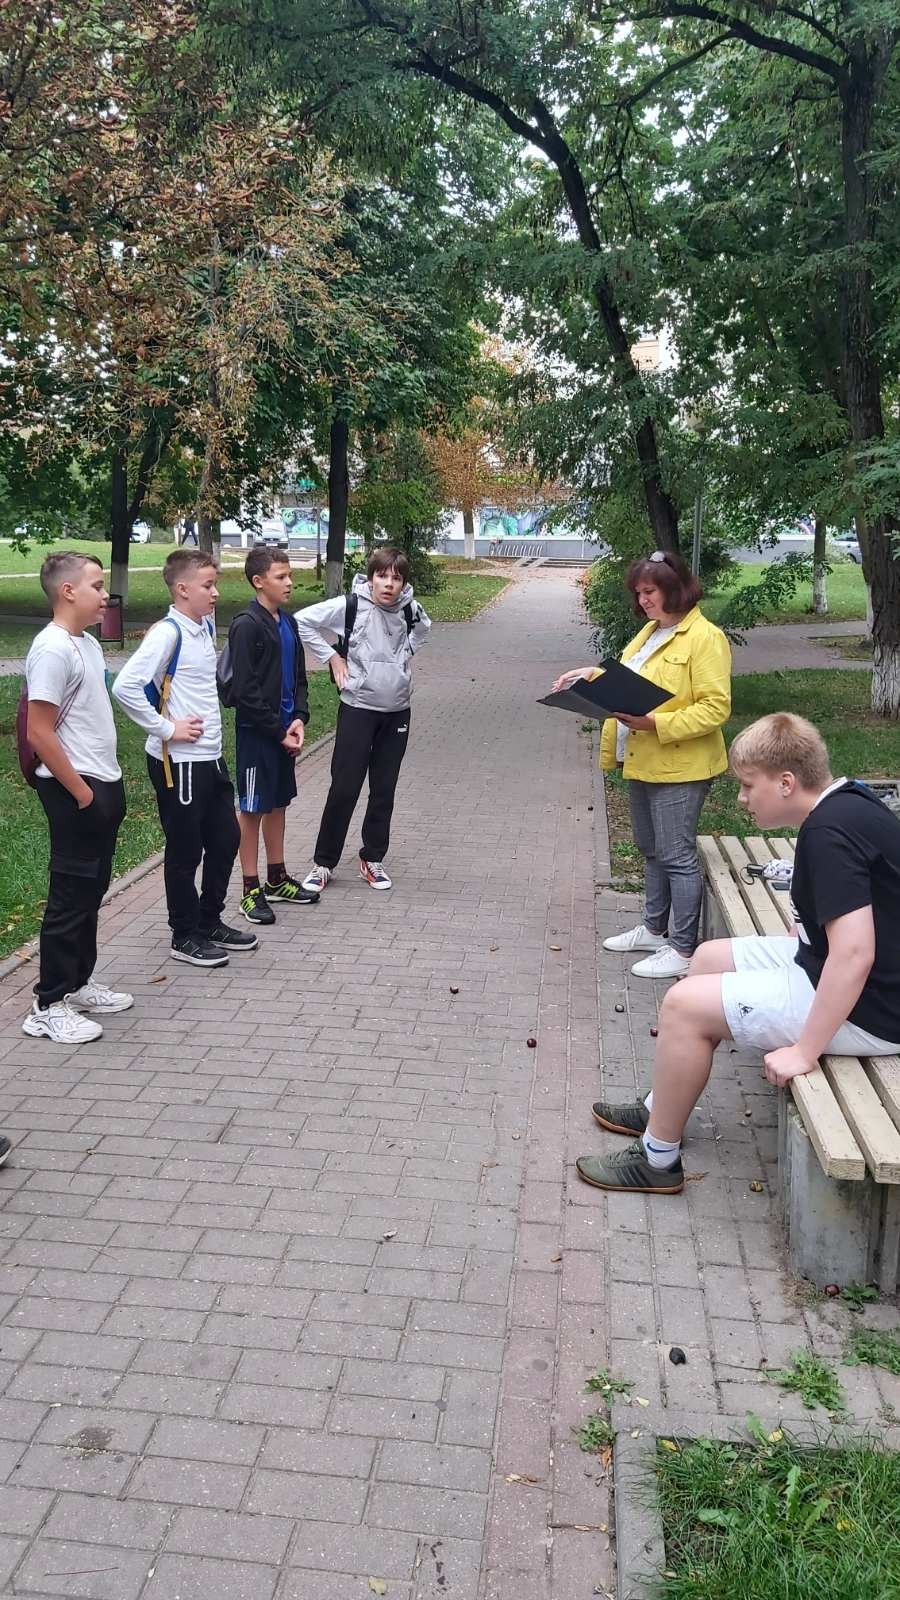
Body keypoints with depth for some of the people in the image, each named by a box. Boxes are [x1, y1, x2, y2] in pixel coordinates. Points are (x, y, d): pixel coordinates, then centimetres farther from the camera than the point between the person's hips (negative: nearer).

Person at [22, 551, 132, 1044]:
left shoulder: (87, 643, 10)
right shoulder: (52, 650, -18)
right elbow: (39, 733, -21)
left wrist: (108, 784, 15)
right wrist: (81, 792, -17)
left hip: (102, 784, 9)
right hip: (74, 791, -9)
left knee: (91, 892, 16)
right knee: (70, 896, -1)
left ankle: (77, 983, 29)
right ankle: (48, 1007, 9)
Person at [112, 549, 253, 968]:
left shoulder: (206, 626, 7)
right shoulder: (167, 633, -18)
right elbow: (125, 686, -26)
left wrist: (209, 722, 12)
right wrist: (166, 729, -19)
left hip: (211, 757, 8)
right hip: (179, 761, -8)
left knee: (225, 839, 17)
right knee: (185, 851, 4)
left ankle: (210, 922, 33)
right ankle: (185, 937, 19)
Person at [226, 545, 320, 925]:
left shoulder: (287, 623, 10)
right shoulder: (246, 626, -15)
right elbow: (244, 690, -19)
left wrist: (299, 718, -2)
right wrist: (279, 731, -16)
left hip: (284, 731, 8)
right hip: (257, 733, -8)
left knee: (278, 804, 15)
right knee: (253, 808, 1)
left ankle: (276, 879, 27)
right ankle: (252, 890, 10)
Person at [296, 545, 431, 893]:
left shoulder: (409, 610, 0)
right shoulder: (350, 606, -12)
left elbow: (423, 628, 23)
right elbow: (303, 621, -10)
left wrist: (404, 655, 8)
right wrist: (332, 657, -9)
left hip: (397, 711, 4)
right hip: (358, 709, -4)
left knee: (384, 790, 10)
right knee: (344, 788, -1)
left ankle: (373, 858, 25)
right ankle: (324, 862, 12)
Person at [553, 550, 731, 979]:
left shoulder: (704, 637, -15)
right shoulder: (650, 631, 13)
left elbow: (715, 708, -21)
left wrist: (654, 724, -27)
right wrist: (595, 675, 6)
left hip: (677, 768, -9)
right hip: (641, 763, 9)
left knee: (676, 856, -2)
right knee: (651, 850, 19)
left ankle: (683, 950, 8)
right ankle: (654, 930, 35)